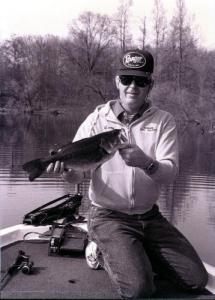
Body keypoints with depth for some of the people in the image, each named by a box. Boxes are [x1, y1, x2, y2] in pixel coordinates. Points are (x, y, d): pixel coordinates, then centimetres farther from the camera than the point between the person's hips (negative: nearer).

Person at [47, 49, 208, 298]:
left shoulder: (163, 121, -2)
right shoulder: (97, 119, -6)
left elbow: (170, 173, -15)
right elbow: (77, 173, -6)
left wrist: (147, 163, -38)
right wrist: (65, 169, -31)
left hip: (149, 216, 4)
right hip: (109, 216, -3)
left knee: (197, 279, 0)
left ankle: (138, 253, 20)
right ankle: (105, 251, 9)